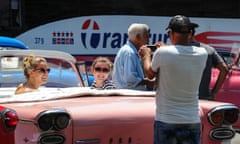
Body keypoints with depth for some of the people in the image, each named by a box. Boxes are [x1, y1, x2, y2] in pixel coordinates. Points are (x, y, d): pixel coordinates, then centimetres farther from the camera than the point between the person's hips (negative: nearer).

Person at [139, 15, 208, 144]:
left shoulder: (162, 53, -14)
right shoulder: (202, 54, -3)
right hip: (192, 121, 3)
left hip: (166, 120, -3)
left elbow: (150, 74, 5)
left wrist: (146, 55, 24)